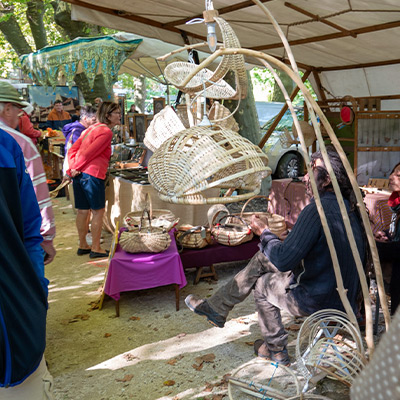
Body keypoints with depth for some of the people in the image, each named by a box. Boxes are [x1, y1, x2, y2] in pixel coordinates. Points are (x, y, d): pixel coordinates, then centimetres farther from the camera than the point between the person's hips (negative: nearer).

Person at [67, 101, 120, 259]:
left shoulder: (91, 128, 20)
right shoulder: (106, 131, -8)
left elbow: (72, 149, 14)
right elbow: (89, 153, -15)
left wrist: (73, 167, 3)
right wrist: (75, 168, -6)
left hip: (79, 174, 9)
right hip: (92, 175, -9)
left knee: (82, 211, 14)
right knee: (98, 211, 2)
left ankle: (82, 246, 24)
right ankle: (95, 248, 7)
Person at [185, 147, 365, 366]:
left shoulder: (317, 210, -25)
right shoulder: (348, 208, 3)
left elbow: (283, 260, -24)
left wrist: (264, 233, -7)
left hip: (318, 302, -9)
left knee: (262, 284, 17)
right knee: (262, 259, 14)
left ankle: (276, 350, 32)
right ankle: (217, 307, 26)